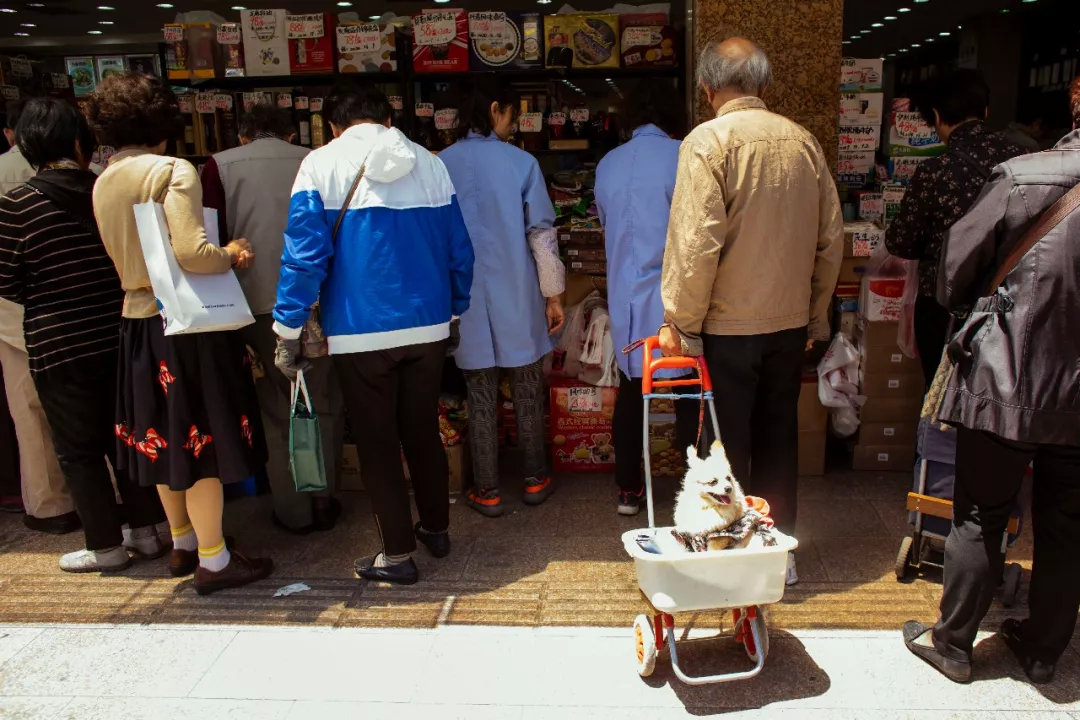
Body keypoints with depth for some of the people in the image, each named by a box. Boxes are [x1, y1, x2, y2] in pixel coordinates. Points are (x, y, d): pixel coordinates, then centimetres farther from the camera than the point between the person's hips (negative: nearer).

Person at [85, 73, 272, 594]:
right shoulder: (172, 172, -14)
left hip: (138, 322, 8)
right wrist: (230, 254, -8)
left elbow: (127, 255, 12)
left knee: (163, 435, 16)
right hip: (185, 323, -7)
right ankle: (213, 561, 10)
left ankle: (182, 544, 31)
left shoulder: (103, 183, 8)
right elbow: (191, 254, -26)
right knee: (202, 438, 1)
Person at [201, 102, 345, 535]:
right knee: (324, 405, 14)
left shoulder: (222, 166, 4)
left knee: (278, 410, 11)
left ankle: (293, 512, 19)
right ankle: (323, 501, 21)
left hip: (260, 301, -1)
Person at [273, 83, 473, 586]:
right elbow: (458, 249, 7)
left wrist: (288, 331, -6)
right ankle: (436, 529, 33)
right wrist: (454, 309, 19)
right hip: (428, 327, 4)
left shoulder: (321, 165, -5)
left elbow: (305, 253, -12)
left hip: (359, 333, -4)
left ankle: (397, 554, 16)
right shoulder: (429, 163, 5)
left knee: (377, 442, 8)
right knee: (423, 431, 19)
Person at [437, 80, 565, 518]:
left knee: (481, 397, 9)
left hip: (467, 300, 1)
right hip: (518, 298, -1)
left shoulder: (440, 166, -2)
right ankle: (535, 480, 25)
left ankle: (486, 492, 16)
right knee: (527, 392, 13)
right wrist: (553, 294, 3)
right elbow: (541, 233, -6)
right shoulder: (521, 162, -7)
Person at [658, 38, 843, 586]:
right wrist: (815, 315, 17)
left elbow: (697, 243, -19)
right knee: (778, 438, 17)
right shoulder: (803, 141, 4)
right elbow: (831, 238, 8)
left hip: (728, 323, -5)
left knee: (727, 446, 8)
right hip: (790, 321, 5)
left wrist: (683, 323, -9)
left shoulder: (709, 140, -12)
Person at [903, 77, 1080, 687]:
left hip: (1005, 382, -3)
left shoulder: (1023, 178, -14)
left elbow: (955, 270, -7)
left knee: (980, 518, 9)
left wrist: (972, 308, 14)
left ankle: (953, 643, 22)